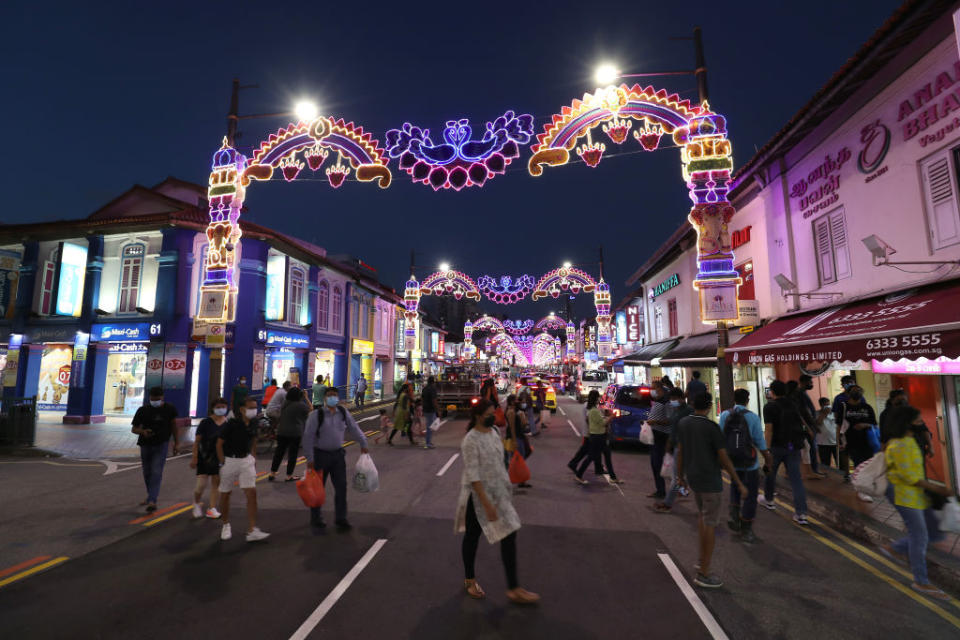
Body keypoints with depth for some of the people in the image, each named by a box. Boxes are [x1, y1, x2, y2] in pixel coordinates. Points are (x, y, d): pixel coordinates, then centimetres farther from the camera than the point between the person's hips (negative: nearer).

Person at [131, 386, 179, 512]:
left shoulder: (169, 409, -4)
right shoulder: (143, 410, -5)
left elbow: (173, 425, 8)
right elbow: (134, 429, 1)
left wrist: (176, 442, 10)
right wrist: (142, 431, -22)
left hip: (161, 445, -2)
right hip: (146, 445, 2)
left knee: (156, 472, -13)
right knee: (147, 473, 14)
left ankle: (152, 501, -17)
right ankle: (151, 496, 35)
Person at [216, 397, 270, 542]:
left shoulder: (254, 422, -1)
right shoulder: (232, 423, -17)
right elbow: (219, 444, -9)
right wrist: (223, 463, -9)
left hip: (246, 460, 3)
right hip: (229, 460, -3)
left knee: (252, 493, -6)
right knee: (225, 494, 12)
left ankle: (252, 531, -4)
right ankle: (226, 525, 35)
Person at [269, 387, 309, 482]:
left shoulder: (284, 403, 6)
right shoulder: (301, 405, -12)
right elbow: (310, 411, 4)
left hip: (282, 432, 6)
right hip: (295, 433, -5)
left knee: (279, 452, 14)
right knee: (292, 454, 4)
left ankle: (272, 474, 19)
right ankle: (289, 476, 9)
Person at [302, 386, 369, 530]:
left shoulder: (343, 413, 0)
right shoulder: (316, 415, -13)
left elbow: (354, 429, 10)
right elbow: (308, 437, -12)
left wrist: (363, 444, 11)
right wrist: (310, 458, -12)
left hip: (338, 454, 4)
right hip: (320, 455, -3)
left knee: (341, 487, 2)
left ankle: (341, 519, 13)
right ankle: (315, 519, 28)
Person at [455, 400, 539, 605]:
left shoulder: (493, 432, 3)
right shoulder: (470, 440, -22)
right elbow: (472, 476, -24)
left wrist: (507, 487, 16)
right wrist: (487, 504, -24)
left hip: (498, 493, 8)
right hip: (477, 495, -7)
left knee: (509, 535, 6)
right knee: (472, 536, 13)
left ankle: (514, 589, 17)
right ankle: (469, 580, 37)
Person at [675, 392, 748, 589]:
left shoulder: (683, 423, 1)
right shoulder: (712, 427, -17)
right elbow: (724, 459, -15)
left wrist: (680, 474, 20)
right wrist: (739, 484, -5)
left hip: (692, 477, 7)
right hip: (710, 481, -7)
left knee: (703, 516, 25)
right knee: (710, 524, 1)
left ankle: (703, 560, 31)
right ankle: (703, 574, 7)